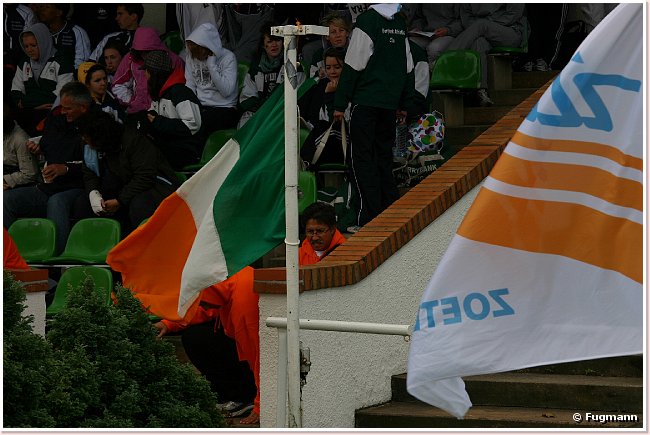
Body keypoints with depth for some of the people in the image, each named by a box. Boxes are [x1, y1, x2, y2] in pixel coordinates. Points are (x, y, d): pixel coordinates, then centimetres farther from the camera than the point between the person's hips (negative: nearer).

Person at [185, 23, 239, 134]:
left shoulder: (228, 57, -9)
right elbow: (190, 86, 6)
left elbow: (226, 91, -18)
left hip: (224, 108, -4)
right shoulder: (191, 57, 6)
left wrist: (211, 64, -19)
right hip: (199, 107, 4)